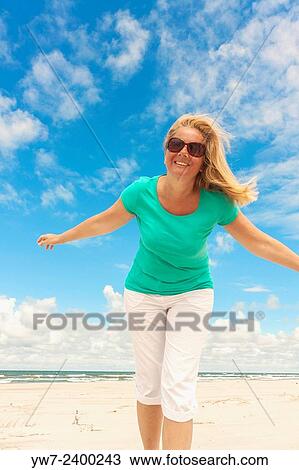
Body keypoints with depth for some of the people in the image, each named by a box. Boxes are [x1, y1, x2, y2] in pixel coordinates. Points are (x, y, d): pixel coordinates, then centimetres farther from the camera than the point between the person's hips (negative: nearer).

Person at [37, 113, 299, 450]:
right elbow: (103, 222, -2)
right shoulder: (142, 192, -19)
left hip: (192, 294, 0)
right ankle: (149, 455, 36)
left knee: (178, 390, -6)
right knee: (149, 385, 11)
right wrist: (59, 238, 10)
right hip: (143, 293, 1)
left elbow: (257, 241, -6)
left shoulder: (216, 203, -20)